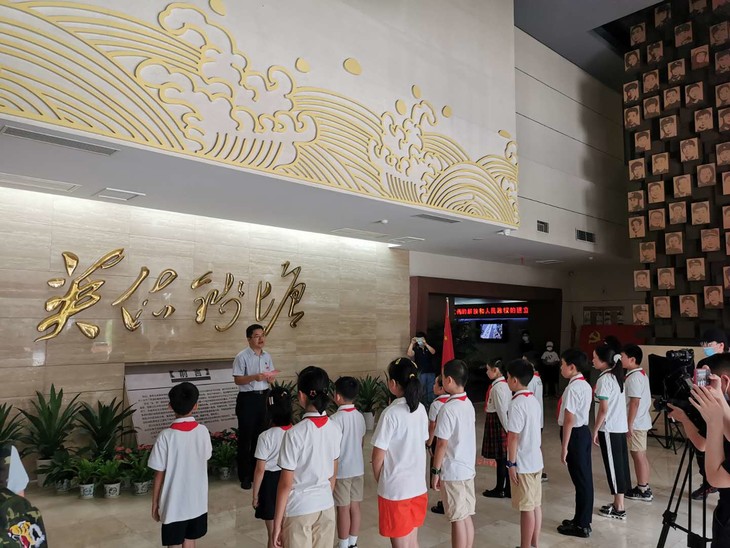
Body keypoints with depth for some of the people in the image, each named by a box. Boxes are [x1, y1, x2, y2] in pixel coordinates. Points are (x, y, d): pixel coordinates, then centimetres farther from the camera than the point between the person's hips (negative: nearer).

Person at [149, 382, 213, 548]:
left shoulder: (166, 436, -18)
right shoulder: (203, 431, -8)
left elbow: (159, 475, -12)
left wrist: (155, 503, 0)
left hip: (174, 504, -3)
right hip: (197, 501, 3)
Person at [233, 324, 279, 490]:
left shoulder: (267, 356, 8)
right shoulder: (242, 357, -11)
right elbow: (237, 380, -14)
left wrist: (270, 376, -9)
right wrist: (255, 377, -26)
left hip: (263, 397, 6)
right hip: (247, 398, -6)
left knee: (259, 435, 14)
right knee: (245, 437, 3)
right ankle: (244, 476, 13)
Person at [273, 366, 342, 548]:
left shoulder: (295, 434, -21)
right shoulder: (335, 429, -4)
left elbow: (286, 483, -15)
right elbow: (333, 473, 7)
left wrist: (277, 523, -6)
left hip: (299, 509, -5)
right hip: (326, 505, 5)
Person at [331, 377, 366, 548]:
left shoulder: (336, 419, -19)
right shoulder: (360, 416, 1)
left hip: (341, 471, -6)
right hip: (358, 469, 6)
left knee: (343, 509, 6)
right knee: (355, 507, 14)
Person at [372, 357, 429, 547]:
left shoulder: (391, 413, -19)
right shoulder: (421, 409, 1)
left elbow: (378, 456, -15)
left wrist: (379, 481, 4)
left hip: (395, 489, -6)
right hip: (418, 485, 6)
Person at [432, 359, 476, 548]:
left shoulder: (448, 408, -20)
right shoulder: (468, 404, 4)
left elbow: (442, 444, -18)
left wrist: (435, 471, -9)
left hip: (452, 471, -8)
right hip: (468, 468, 8)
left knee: (458, 520, 3)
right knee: (466, 517, 15)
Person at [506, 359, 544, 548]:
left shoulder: (517, 403, -20)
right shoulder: (534, 400, 7)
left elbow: (513, 436, -20)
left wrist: (511, 463, -15)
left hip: (523, 463, -9)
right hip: (536, 460, 9)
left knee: (526, 508, 2)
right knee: (536, 505, 16)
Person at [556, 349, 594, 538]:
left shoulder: (573, 388, -21)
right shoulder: (585, 385, 8)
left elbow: (569, 419, -22)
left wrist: (564, 446, -17)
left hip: (574, 434, -9)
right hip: (584, 431, 9)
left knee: (580, 479, 1)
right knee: (585, 477, 15)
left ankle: (581, 525, 13)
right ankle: (583, 520, 28)